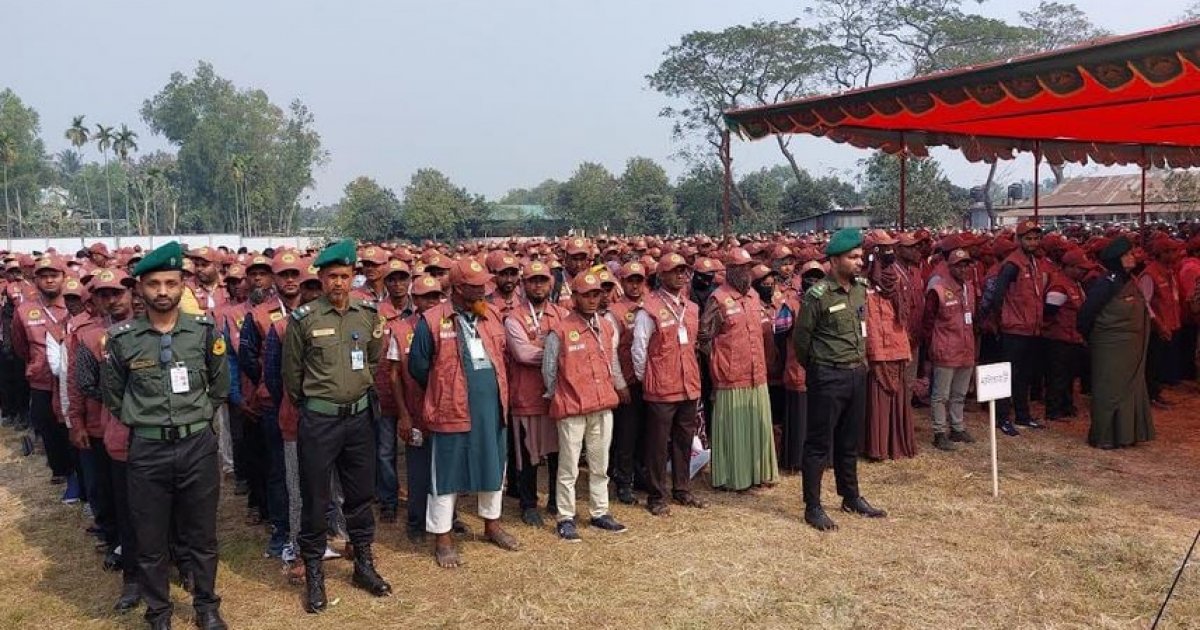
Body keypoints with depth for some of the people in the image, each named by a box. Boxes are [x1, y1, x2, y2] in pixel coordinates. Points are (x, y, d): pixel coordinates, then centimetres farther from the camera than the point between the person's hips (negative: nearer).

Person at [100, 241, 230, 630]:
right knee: (149, 540, 11)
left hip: (198, 445, 0)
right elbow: (111, 393, 11)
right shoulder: (123, 339, -4)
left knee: (202, 536, 13)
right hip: (146, 450, 0)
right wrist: (139, 422, 9)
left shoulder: (205, 332, -3)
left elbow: (220, 386, 11)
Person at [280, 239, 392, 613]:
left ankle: (364, 564, 29)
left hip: (360, 415, 4)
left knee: (362, 492, 13)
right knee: (315, 497, 6)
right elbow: (291, 373, 1)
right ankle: (314, 572, 22)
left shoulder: (368, 314, 1)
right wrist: (308, 405, 10)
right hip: (319, 418, -3)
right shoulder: (304, 319, -9)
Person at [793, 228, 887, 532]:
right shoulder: (818, 295, -16)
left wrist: (861, 359, 17)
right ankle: (813, 507, 11)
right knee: (819, 443, 2)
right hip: (828, 377, -6)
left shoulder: (861, 288, 5)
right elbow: (801, 337, -7)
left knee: (850, 441, 17)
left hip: (857, 373, 6)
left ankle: (851, 497, 31)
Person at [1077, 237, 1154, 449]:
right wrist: (1091, 338, -3)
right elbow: (1086, 314, -17)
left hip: (1132, 349, 8)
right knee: (1110, 392, 0)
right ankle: (1104, 437, 10)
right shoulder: (1107, 284, -18)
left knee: (1131, 389, 15)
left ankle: (1128, 433, 27)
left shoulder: (1130, 281, 7)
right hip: (1111, 349, -8)